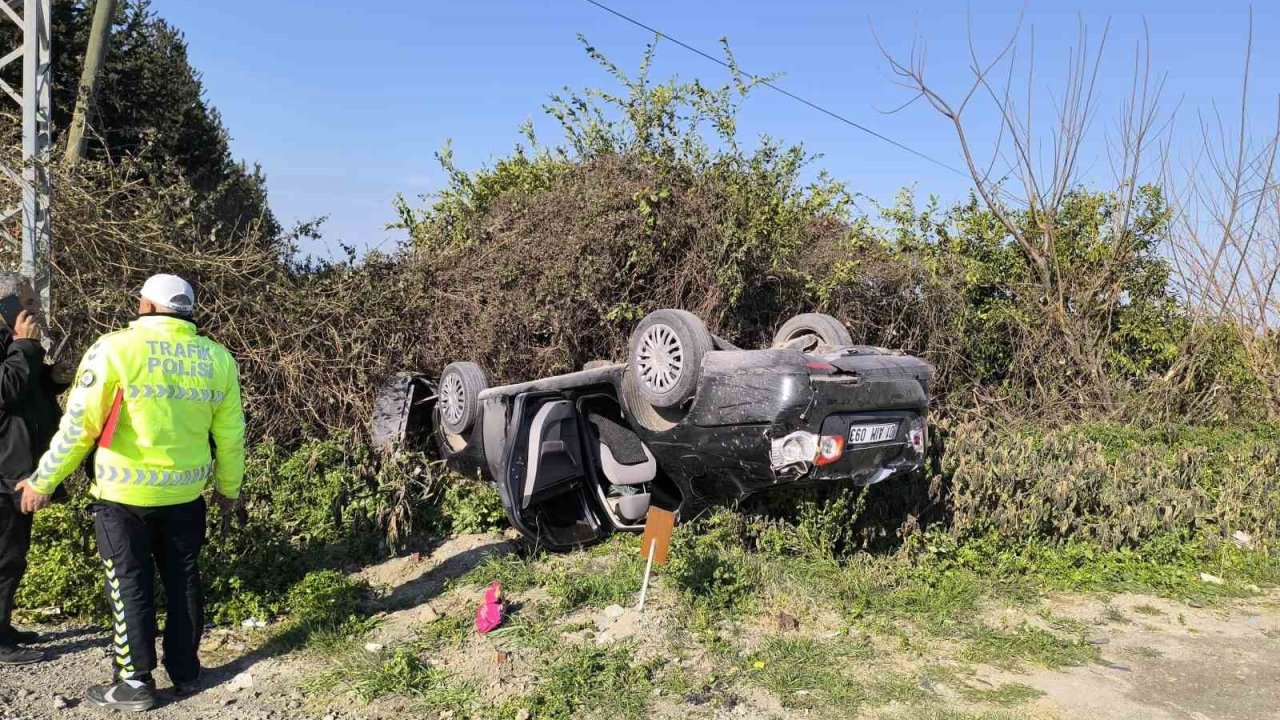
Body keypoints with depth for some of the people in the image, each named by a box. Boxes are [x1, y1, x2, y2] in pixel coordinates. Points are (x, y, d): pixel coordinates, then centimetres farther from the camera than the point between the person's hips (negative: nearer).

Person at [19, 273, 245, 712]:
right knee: (183, 581, 15)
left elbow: (79, 425, -11)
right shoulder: (217, 358, -1)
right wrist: (228, 487, 18)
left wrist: (43, 481, 2)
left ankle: (136, 683, 16)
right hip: (185, 494, 3)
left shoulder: (115, 349, -12)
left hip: (124, 495, -3)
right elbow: (230, 435, 5)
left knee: (130, 586, 9)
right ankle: (185, 672, 26)